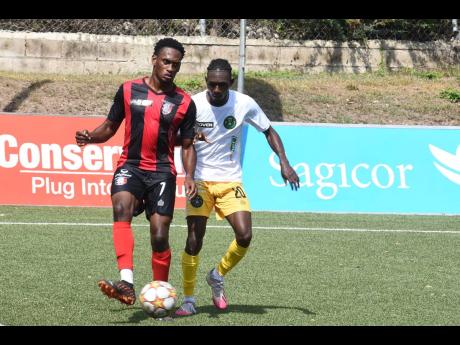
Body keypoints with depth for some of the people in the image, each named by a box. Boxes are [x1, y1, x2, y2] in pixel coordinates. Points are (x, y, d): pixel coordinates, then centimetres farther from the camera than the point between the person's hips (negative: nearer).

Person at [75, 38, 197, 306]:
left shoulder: (185, 103, 4)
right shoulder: (129, 90, 6)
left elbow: (188, 145, 10)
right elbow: (110, 127, 14)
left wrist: (190, 176, -6)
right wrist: (90, 138, -7)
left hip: (162, 172, 0)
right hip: (130, 166, 0)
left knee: (160, 236, -6)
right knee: (122, 208, -30)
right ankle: (127, 283, -43)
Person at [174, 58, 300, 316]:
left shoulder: (245, 104, -8)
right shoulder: (194, 104, -12)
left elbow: (269, 131, 7)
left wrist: (284, 163, -5)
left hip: (230, 181, 2)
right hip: (200, 181, -1)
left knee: (245, 236, -13)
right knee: (194, 242, -9)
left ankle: (217, 277, 15)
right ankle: (188, 300, 6)